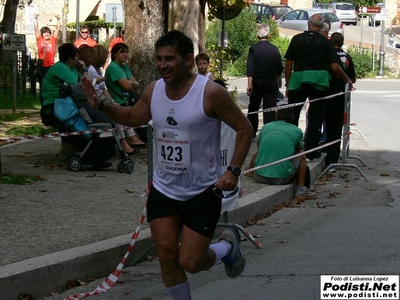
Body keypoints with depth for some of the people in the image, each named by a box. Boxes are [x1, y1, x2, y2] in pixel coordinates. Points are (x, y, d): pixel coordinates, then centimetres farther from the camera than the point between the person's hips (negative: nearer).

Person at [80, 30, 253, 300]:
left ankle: (227, 246, 28)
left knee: (190, 262, -4)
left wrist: (234, 170, -19)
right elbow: (133, 118, 18)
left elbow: (244, 128, -10)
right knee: (166, 254, 1)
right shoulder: (153, 91, -2)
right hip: (163, 189, 5)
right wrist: (101, 105, 2)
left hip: (202, 192, -5)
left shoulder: (211, 93, -18)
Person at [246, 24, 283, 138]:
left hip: (257, 82, 0)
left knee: (253, 107, 15)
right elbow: (280, 69, 4)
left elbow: (250, 68, -15)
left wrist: (249, 84, -17)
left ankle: (251, 132, 21)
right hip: (271, 82, 0)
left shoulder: (253, 49, -8)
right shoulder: (274, 49, -3)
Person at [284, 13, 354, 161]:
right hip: (319, 81, -1)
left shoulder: (297, 39, 4)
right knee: (315, 118, 6)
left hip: (298, 80, 1)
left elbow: (288, 63, 5)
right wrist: (347, 80, 11)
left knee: (292, 116, 14)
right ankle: (310, 153, 7)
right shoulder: (325, 42, -1)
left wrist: (288, 84, 13)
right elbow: (334, 67, -4)